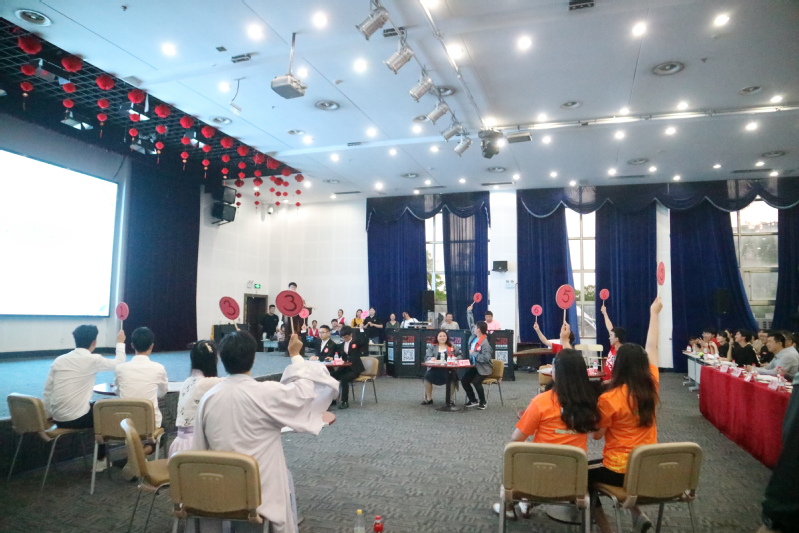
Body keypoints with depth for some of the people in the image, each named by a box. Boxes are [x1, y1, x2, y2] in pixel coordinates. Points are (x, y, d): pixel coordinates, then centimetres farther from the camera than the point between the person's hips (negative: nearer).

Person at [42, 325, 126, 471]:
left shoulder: (59, 360, 6)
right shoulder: (93, 360, -10)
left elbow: (47, 391, 7)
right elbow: (119, 363, 7)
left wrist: (47, 414, 18)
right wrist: (120, 343, 21)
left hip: (58, 418, 6)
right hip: (77, 419, -6)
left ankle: (99, 457, 35)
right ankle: (100, 460, 29)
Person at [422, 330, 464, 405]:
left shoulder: (453, 347, 17)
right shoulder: (432, 347, 17)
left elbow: (461, 356, 10)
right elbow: (426, 358, 5)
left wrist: (456, 358, -13)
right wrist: (431, 359, -19)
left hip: (448, 370, 0)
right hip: (435, 369, 1)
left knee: (452, 377, -32)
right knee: (427, 376, -29)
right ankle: (428, 399, -12)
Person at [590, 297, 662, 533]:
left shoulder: (609, 398, -21)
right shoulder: (652, 386, -7)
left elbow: (597, 435, -11)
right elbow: (651, 348, 6)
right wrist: (654, 313, 16)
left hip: (619, 470, -6)